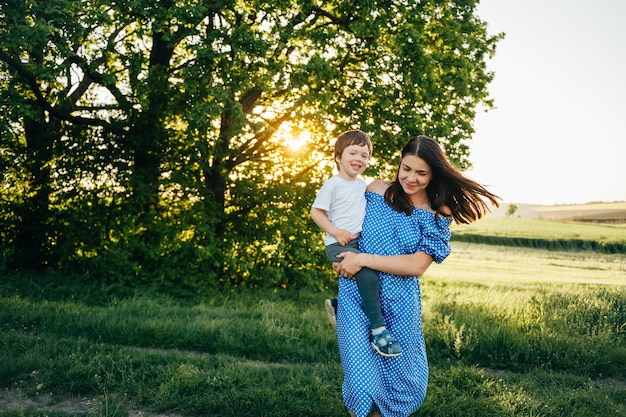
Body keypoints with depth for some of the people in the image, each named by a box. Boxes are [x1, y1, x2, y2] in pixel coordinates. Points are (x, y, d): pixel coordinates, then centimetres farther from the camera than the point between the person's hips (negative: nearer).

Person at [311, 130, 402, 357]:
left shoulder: (363, 184, 13)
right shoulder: (333, 185, -8)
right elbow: (316, 211, -9)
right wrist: (336, 231, -18)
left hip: (359, 242, 9)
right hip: (338, 246, -9)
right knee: (368, 271, -31)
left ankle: (337, 305, 22)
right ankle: (377, 330, -28)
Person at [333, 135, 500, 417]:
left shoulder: (438, 214, -2)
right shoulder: (375, 190, 0)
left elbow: (418, 265, -11)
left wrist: (363, 259, -16)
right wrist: (340, 254, -2)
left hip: (400, 304, 1)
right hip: (358, 297, -1)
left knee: (400, 379, 15)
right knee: (363, 383, -7)